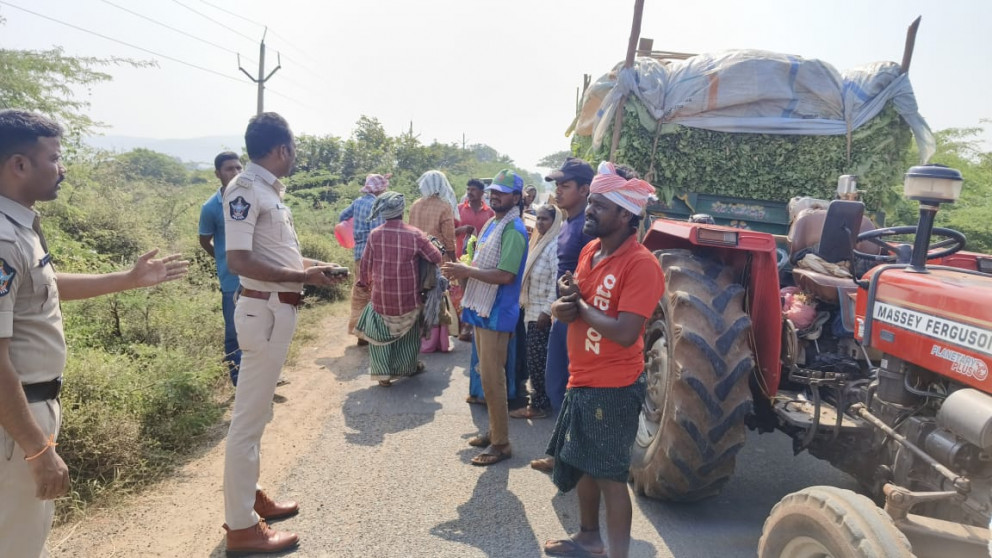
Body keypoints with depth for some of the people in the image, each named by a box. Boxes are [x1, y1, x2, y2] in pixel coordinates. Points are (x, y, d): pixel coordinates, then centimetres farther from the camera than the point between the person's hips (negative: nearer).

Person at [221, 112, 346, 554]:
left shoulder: (269, 189, 12)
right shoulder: (245, 189, -16)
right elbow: (239, 261, -23)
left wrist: (315, 266, 11)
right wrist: (302, 277, -21)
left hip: (279, 310, 10)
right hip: (265, 311, -10)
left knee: (258, 410, 19)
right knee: (249, 415, -1)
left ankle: (250, 497, 34)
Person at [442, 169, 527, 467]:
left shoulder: (514, 230, -17)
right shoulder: (492, 223, 13)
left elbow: (505, 275, -25)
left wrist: (466, 270, -21)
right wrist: (464, 271, 2)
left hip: (497, 313, -10)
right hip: (482, 308, 10)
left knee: (492, 378, -4)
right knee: (487, 376, 17)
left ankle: (501, 443, 9)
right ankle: (494, 431, 30)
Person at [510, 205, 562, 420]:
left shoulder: (555, 245, -15)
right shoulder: (539, 242, 17)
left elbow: (557, 281, -22)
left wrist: (546, 311, -23)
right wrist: (525, 304, 19)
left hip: (543, 312, -10)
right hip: (533, 310, 10)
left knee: (537, 359, -4)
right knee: (534, 358, 13)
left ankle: (540, 405, 5)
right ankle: (538, 401, 23)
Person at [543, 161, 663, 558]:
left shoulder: (641, 265, -21)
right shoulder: (589, 250, 6)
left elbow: (625, 333, -29)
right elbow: (568, 306, 13)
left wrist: (580, 305, -15)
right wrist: (563, 306, -11)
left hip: (614, 388, -9)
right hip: (581, 381, 9)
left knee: (610, 476, 4)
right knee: (583, 465, 22)